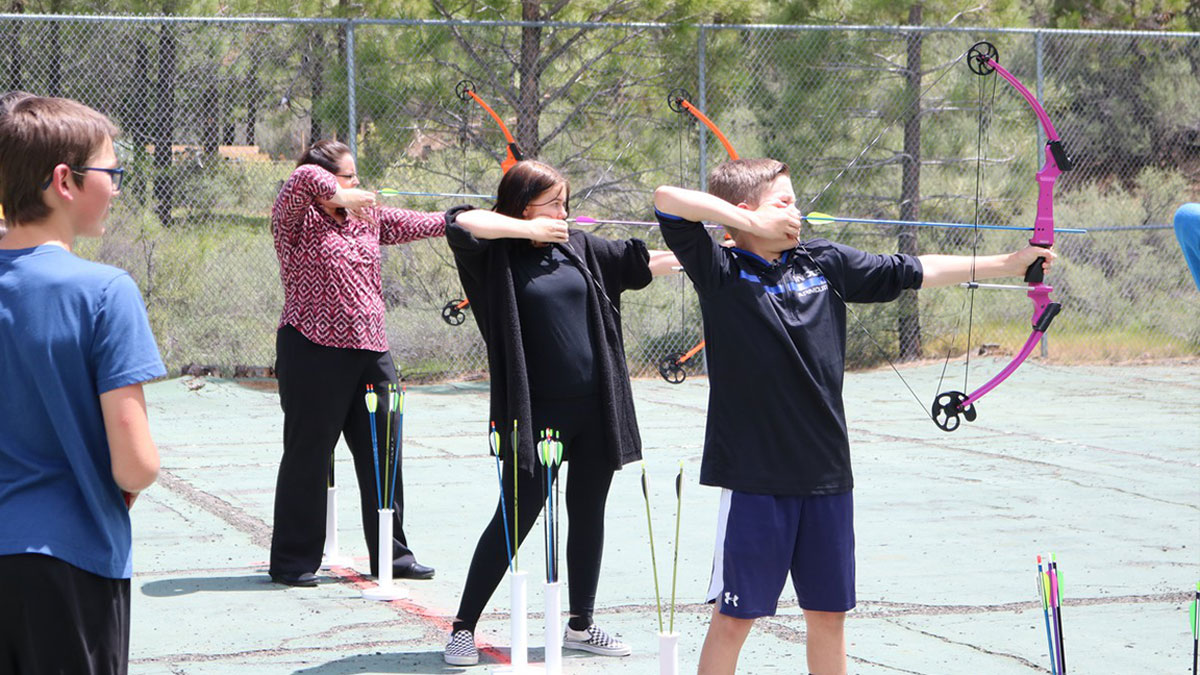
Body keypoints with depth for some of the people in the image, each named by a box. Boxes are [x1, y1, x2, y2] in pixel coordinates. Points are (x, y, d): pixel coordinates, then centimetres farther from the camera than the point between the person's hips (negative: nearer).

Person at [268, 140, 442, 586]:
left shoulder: (367, 217, 15)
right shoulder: (297, 220, -6)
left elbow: (414, 224, 17)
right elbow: (303, 179, -25)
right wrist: (341, 196, -15)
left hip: (370, 350, 7)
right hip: (315, 350, -7)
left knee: (383, 453, 9)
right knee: (308, 456, -1)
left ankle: (391, 554, 18)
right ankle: (293, 561, 8)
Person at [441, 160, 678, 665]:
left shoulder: (581, 248, 9)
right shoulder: (498, 254, -6)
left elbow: (642, 261, 18)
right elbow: (461, 222, -24)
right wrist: (529, 229, -17)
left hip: (595, 407, 5)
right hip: (537, 412, -5)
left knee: (588, 514, 12)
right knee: (516, 517, -3)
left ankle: (579, 624, 25)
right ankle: (463, 628, 8)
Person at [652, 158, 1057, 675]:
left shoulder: (824, 263, 8)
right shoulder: (721, 273, -6)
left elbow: (911, 271, 14)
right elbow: (667, 200, -17)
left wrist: (1006, 264, 13)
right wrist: (750, 222, -15)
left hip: (827, 476, 5)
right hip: (754, 477, -5)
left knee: (828, 613, 12)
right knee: (734, 616, 0)